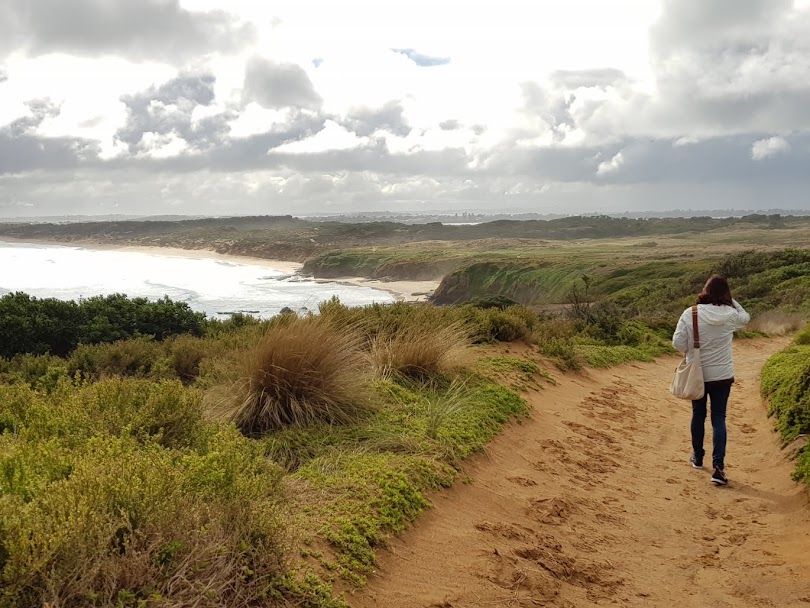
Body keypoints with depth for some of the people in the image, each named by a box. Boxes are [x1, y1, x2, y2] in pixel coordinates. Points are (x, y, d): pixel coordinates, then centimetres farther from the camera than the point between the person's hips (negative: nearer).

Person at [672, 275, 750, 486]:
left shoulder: (690, 313, -13)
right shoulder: (729, 315, -10)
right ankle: (718, 467, -4)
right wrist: (731, 300, 7)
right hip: (722, 375, 0)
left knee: (698, 415, 19)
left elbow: (678, 343, -13)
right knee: (719, 419, 5)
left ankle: (697, 457, 34)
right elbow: (745, 318, 14)